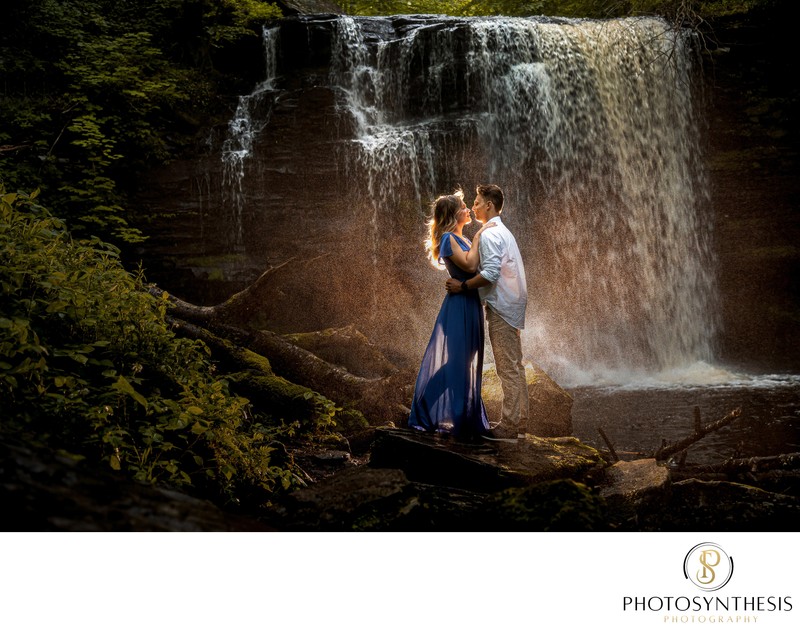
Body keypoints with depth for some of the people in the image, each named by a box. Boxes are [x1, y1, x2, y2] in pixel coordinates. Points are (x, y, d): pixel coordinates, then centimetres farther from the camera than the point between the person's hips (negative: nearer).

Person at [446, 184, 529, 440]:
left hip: (501, 306, -10)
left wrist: (463, 286, -16)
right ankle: (519, 422, 17)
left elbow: (490, 273, -23)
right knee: (515, 366, 12)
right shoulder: (503, 232, 19)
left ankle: (508, 426, -5)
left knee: (507, 368, -8)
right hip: (512, 304, 10)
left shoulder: (490, 234, -13)